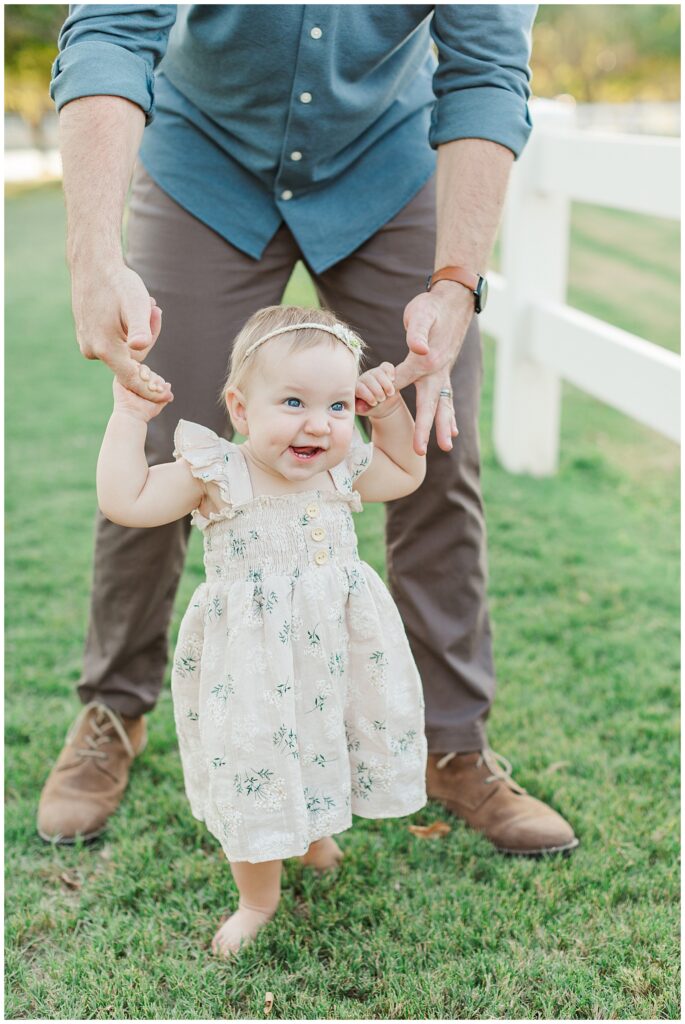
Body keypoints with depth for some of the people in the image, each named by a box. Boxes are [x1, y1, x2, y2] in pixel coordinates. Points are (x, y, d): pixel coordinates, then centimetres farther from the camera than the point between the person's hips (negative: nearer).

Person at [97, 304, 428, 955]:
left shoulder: (343, 473, -4)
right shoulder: (217, 476, -17)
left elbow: (408, 474, 15)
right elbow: (125, 502, -22)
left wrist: (390, 410, 0)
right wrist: (129, 417, -22)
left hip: (336, 654, 4)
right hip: (250, 668, -4)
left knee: (323, 754, 22)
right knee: (250, 778, 7)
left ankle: (316, 829, 56)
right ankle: (257, 896, 33)